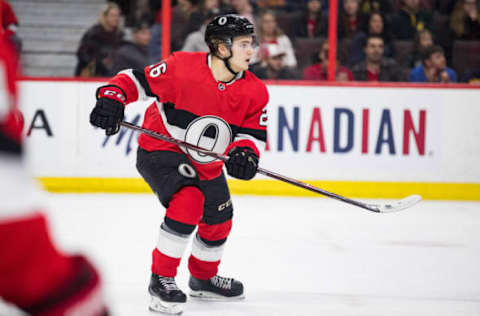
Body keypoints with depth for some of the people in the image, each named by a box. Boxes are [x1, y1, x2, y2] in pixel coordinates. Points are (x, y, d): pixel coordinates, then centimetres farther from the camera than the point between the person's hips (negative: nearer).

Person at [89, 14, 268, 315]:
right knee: (188, 201, -30)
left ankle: (203, 278, 48)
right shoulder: (182, 68, -24)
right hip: (160, 151, -7)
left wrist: (244, 152, -26)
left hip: (207, 164, 7)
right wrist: (112, 98, -33)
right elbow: (137, 80, -17)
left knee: (219, 220, 18)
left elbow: (254, 131, -5)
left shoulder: (255, 92, -10)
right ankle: (161, 279, -18)